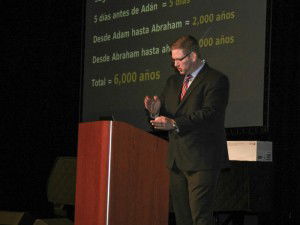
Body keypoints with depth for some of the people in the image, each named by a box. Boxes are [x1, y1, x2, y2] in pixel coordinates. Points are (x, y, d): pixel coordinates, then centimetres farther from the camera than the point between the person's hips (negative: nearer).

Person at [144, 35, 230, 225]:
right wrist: (156, 111, -9)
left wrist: (175, 123, -29)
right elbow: (165, 116, 15)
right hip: (177, 160, 8)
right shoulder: (173, 81, 18)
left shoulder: (216, 80, -7)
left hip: (202, 160, -8)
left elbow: (210, 114, -21)